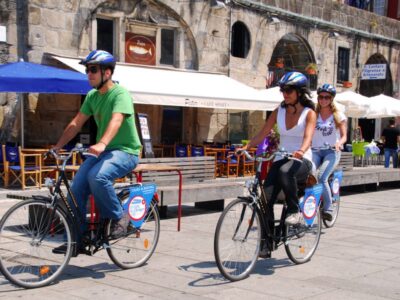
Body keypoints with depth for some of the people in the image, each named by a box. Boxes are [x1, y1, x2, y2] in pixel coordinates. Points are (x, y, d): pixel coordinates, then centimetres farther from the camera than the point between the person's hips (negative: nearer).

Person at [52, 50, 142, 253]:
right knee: (76, 188, -9)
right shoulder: (92, 96, 8)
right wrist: (57, 147, 0)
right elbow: (76, 124, 9)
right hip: (102, 151, 7)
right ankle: (75, 240, 1)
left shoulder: (120, 94, -15)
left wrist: (101, 144, -50)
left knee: (97, 176, -34)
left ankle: (118, 218, -12)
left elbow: (116, 120, -33)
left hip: (125, 151, -7)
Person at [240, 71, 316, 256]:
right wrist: (246, 148, -14)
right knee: (266, 197, -15)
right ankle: (267, 242, -5)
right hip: (281, 159, 4)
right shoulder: (279, 111, 9)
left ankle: (294, 210, -18)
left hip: (302, 161, -4)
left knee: (285, 171, -39)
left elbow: (308, 137, -19)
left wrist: (301, 151, -40)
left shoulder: (309, 113, -2)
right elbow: (262, 133, 2)